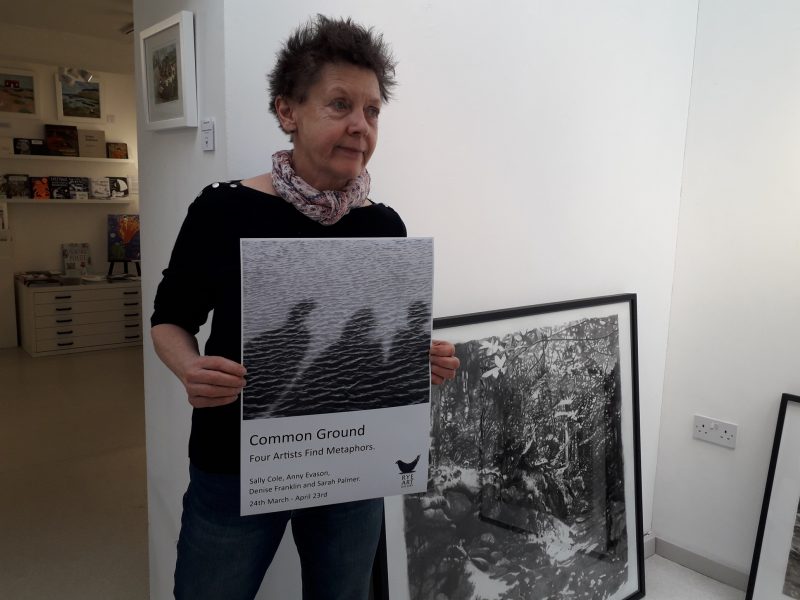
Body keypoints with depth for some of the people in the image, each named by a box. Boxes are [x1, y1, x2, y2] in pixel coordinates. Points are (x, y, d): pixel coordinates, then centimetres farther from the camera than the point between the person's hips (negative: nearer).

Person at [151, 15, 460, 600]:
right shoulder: (224, 210, -13)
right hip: (235, 469, -2)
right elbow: (171, 318, 0)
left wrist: (426, 360, -14)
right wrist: (191, 370, -21)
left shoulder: (384, 225, -4)